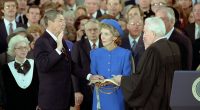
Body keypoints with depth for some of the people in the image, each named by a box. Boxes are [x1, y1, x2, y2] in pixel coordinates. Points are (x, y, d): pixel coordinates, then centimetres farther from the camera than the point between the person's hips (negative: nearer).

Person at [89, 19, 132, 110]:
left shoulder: (125, 54, -3)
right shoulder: (95, 53, 5)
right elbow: (92, 76, 7)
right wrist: (94, 79, -14)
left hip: (117, 98, -2)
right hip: (100, 98, 2)